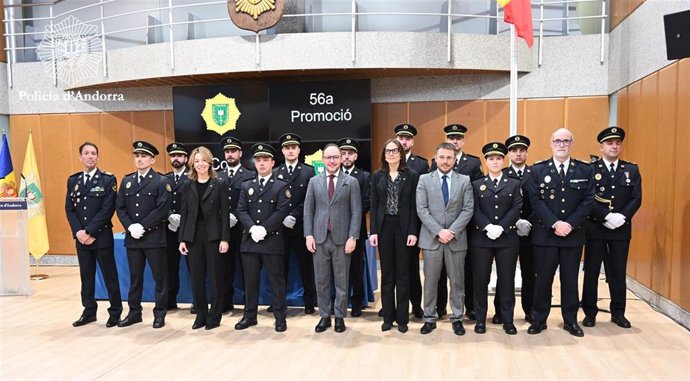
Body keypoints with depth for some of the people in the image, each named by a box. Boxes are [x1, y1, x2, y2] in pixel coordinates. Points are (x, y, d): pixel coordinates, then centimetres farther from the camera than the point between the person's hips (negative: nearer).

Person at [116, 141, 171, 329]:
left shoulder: (161, 181, -3)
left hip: (154, 237, -4)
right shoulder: (126, 180, 12)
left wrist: (142, 226, -17)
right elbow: (120, 208, 7)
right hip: (132, 237, 5)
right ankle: (134, 312, 24)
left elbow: (162, 210, -12)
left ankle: (160, 314, 13)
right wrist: (130, 227, -8)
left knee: (160, 277, 3)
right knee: (135, 277, 13)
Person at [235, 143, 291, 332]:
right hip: (249, 240, 4)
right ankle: (249, 316, 22)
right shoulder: (246, 186, 13)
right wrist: (252, 228, -14)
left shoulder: (281, 186, 2)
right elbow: (241, 211, 4)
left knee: (276, 281, 3)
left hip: (272, 240, -3)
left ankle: (280, 318, 12)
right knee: (250, 281, 10)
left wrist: (264, 229, -18)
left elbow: (282, 211, -9)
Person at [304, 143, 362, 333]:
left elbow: (356, 211, -2)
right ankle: (324, 316, 20)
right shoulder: (314, 181, 9)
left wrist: (352, 237, -10)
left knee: (341, 281, 6)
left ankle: (340, 317, 18)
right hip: (319, 238, 2)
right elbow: (308, 210, 7)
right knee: (321, 281, 8)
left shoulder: (351, 182, 2)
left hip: (342, 238, -2)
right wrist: (308, 235, -2)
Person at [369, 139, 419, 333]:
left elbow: (414, 206, -3)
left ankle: (402, 318, 16)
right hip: (384, 228, 2)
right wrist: (373, 231, -3)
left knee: (403, 274, 6)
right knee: (386, 274, 9)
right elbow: (374, 205, 4)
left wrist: (413, 231, -10)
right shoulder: (377, 176, 5)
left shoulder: (412, 175, -1)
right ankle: (388, 317, 19)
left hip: (404, 228, -2)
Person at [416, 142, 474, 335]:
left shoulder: (464, 180, 5)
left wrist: (452, 231, -13)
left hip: (456, 238, 1)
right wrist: (438, 231, -13)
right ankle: (430, 318, 18)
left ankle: (457, 318, 21)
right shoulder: (424, 180, 3)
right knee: (430, 281, 6)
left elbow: (468, 209, -1)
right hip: (431, 238, 0)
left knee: (457, 281, 8)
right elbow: (421, 210, -4)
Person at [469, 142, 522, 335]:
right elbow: (475, 210, -2)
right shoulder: (476, 185, 9)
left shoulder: (514, 184, 9)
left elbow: (517, 209, -3)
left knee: (507, 280, 4)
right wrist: (488, 227, -17)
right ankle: (480, 319, 14)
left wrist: (500, 227, -15)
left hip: (507, 239, 0)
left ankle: (508, 320, 15)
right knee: (481, 280, 3)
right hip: (481, 239, 0)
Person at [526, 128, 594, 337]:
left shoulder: (584, 170, 5)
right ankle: (539, 319, 18)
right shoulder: (538, 170, 1)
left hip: (573, 234, 1)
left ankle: (570, 320, 23)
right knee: (543, 279, 7)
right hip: (545, 234, -1)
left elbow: (588, 200, -2)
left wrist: (570, 224, -13)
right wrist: (555, 224, -16)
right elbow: (536, 201, -6)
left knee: (570, 279, 10)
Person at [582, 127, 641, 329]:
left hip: (621, 229, 2)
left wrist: (621, 217, -13)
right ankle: (590, 312, 14)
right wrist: (607, 216, -19)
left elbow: (636, 199, 1)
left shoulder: (632, 170, 8)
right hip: (595, 228, -2)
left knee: (618, 272, 9)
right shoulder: (590, 169, -1)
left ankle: (618, 313, 21)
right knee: (591, 271, 4)